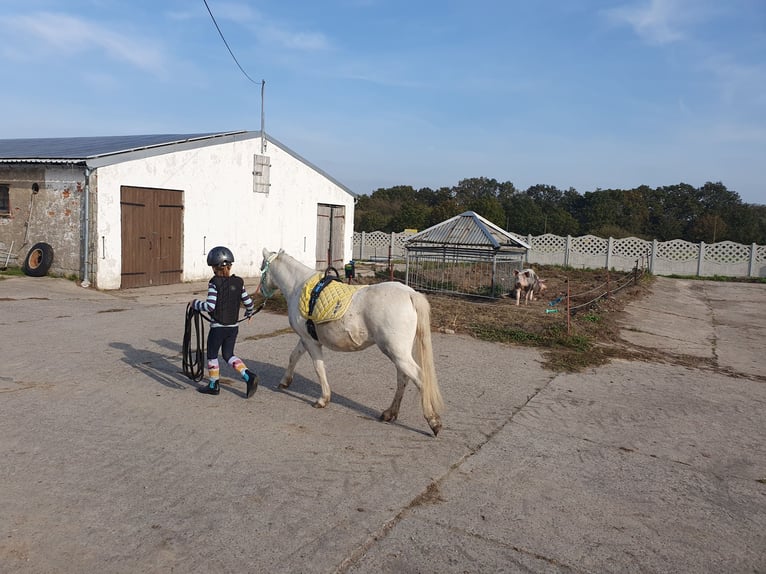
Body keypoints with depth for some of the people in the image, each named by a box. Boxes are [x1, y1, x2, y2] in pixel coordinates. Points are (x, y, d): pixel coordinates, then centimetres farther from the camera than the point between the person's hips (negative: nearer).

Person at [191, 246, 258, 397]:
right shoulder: (238, 282, 1)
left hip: (218, 327, -5)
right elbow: (248, 303, 5)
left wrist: (195, 304, -3)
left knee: (212, 355, 14)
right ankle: (249, 376, 1)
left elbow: (210, 306, -20)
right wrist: (249, 313, 26)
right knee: (228, 354, 17)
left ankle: (213, 385, 24)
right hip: (233, 327, 5)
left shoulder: (214, 282, -14)